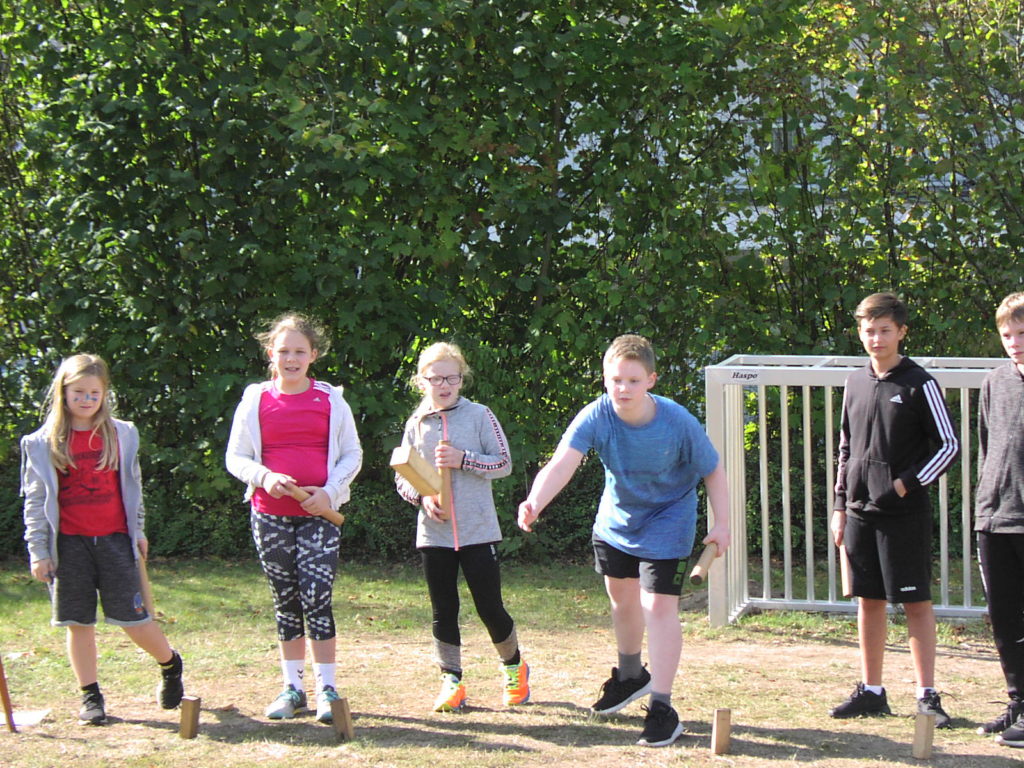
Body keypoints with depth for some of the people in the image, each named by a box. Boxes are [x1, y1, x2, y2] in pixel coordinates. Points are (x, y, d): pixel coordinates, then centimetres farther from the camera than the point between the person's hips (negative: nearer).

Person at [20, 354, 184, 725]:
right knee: (79, 623, 4)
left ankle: (170, 664, 24)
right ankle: (90, 696, 14)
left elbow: (133, 487, 15)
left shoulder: (121, 434, 6)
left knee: (132, 618, -1)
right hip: (68, 543, 0)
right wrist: (38, 551, -2)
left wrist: (138, 531, 16)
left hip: (114, 539, 0)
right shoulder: (43, 444, 1)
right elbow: (35, 501, 2)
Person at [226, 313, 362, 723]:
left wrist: (330, 491, -9)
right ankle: (292, 686, 15)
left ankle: (326, 687, -2)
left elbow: (352, 455, 7)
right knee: (285, 601, 7)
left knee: (317, 598, -9)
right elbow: (235, 458, 7)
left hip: (318, 513, -2)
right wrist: (265, 476, -13)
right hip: (270, 515, 2)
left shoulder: (330, 401, 4)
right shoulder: (255, 401, 5)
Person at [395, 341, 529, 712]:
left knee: (490, 607, 1)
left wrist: (463, 460, -17)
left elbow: (504, 463, -4)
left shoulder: (479, 416, -2)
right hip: (433, 533, 3)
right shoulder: (416, 425, 7)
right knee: (443, 610, 6)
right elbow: (401, 476, 9)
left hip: (478, 531, -3)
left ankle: (514, 667, 24)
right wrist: (422, 497, -10)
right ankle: (451, 681, 16)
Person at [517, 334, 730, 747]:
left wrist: (721, 524, -19)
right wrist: (534, 503, -57)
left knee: (658, 606, -14)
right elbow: (561, 464, -39)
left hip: (667, 522, -4)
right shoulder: (596, 417, -26)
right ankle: (631, 676, 47)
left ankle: (662, 706, -7)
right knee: (622, 598, 22)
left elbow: (712, 471, -14)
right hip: (615, 520, 4)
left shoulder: (678, 423, -29)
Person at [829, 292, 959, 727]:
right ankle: (871, 691, 17)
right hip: (861, 511, 5)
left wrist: (907, 485, -13)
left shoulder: (919, 385, -6)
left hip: (905, 514, -5)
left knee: (916, 603, -3)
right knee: (868, 602, 9)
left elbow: (949, 445, -6)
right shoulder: (855, 383, 11)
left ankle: (927, 695, 1)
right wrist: (840, 505, 13)